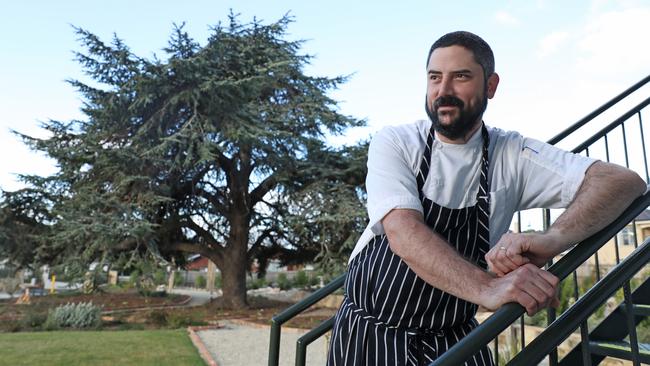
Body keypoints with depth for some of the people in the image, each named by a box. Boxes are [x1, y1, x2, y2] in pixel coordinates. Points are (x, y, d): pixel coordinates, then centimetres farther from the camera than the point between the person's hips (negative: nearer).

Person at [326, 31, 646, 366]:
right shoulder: (394, 143, -11)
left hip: (452, 338, 2)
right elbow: (403, 232, -26)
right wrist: (486, 287, -42)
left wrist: (551, 239, -33)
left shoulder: (511, 155, -6)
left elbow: (624, 181, -13)